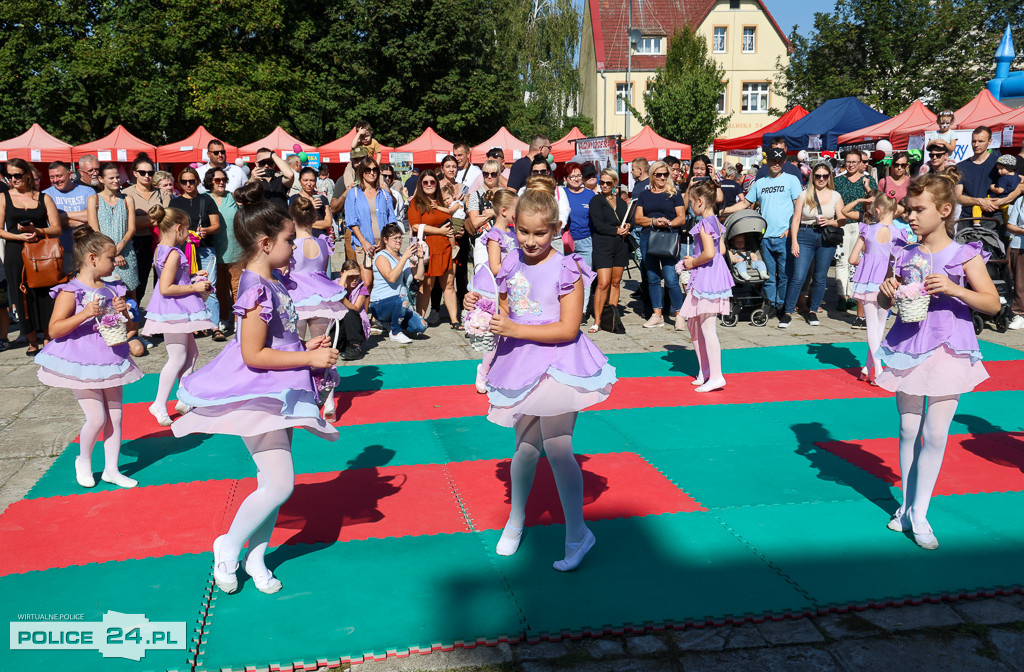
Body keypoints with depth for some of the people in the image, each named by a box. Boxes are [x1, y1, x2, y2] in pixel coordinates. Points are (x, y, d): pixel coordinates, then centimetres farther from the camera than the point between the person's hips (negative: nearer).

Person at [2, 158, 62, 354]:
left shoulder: (44, 198, 7)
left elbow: (56, 229, 2)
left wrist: (35, 231, -14)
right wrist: (19, 236, -15)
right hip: (16, 255, 0)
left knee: (46, 297, -1)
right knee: (24, 299, 3)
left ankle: (48, 340, 9)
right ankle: (33, 343, 14)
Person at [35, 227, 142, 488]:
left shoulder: (112, 289, 6)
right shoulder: (71, 291, -12)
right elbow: (54, 330, -17)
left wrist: (122, 311, -8)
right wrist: (85, 314, -27)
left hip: (110, 360, 6)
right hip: (81, 363, -6)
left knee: (115, 416, 8)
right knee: (97, 418, -6)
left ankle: (111, 469, 21)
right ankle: (83, 461, 22)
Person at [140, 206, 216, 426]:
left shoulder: (161, 250, 10)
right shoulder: (174, 254, -20)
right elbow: (165, 288, -25)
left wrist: (193, 277, 18)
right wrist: (194, 287, -18)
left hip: (176, 311, 11)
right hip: (173, 311, -11)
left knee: (191, 353, 17)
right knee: (177, 358, -4)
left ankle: (184, 400, 24)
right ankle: (159, 404, 3)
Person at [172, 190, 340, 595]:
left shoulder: (273, 281, 9)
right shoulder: (256, 288, -21)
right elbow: (254, 355, -24)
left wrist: (306, 347, 7)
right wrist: (309, 359, -20)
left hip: (279, 393, 10)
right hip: (258, 395, -10)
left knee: (274, 481, 14)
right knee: (279, 483, -8)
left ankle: (256, 557, 29)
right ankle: (229, 547, 15)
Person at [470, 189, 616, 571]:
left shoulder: (566, 270, -12)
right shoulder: (512, 266, 5)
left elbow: (569, 328, -18)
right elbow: (504, 315, 16)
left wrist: (516, 330, -20)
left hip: (558, 364, -5)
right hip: (521, 364, 5)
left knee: (556, 446, -9)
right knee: (526, 445, 16)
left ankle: (577, 533, 7)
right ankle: (516, 519, 34)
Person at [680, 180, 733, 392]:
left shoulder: (704, 223, -17)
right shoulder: (716, 221, 12)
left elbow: (709, 253, -26)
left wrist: (693, 263, -9)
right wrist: (694, 260, 14)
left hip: (706, 277, -10)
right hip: (716, 274, 10)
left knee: (708, 329, -5)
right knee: (693, 323, 18)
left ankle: (716, 377, -2)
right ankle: (705, 370, 24)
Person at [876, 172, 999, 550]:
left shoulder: (964, 255, -5)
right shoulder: (903, 255, 3)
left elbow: (993, 303, -8)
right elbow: (883, 303, 14)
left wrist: (953, 289, -21)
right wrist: (887, 291, -9)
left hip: (948, 350, -3)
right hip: (908, 347, 3)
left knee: (935, 434, -3)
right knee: (908, 430, 10)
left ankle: (919, 513, 10)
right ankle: (907, 506, 24)